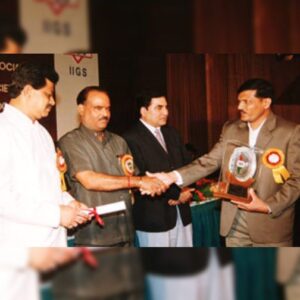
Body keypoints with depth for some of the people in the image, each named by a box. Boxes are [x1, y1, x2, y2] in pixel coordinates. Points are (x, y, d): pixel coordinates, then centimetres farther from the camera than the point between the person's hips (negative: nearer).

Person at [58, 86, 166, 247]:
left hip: (125, 232, 5)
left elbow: (133, 177, 20)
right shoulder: (70, 142, -4)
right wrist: (138, 181, -16)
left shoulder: (119, 141, 15)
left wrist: (149, 185, -3)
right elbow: (89, 181, -15)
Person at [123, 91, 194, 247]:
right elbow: (140, 178, -18)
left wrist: (185, 191, -8)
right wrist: (176, 194, -13)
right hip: (154, 216, -7)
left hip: (181, 212, 7)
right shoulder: (131, 138, -12)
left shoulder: (171, 133, 14)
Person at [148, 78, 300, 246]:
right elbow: (210, 161, 1)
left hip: (271, 224, -3)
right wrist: (174, 176, -13)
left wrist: (268, 206, -19)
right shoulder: (231, 130, 6)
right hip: (234, 223, 4)